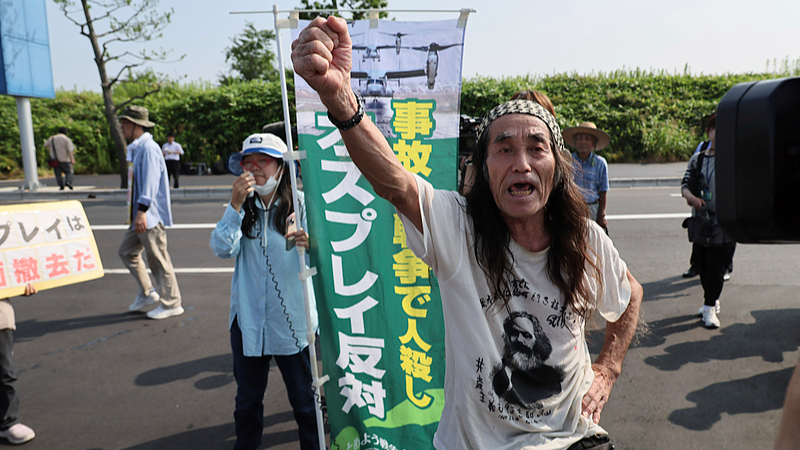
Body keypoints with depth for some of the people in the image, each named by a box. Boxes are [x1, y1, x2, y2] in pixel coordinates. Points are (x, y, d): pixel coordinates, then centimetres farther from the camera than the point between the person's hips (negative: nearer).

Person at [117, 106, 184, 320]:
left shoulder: (149, 148, -15)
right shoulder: (136, 148, 16)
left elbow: (150, 182, -23)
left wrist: (142, 210, -28)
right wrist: (137, 212, 22)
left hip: (151, 215, -10)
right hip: (140, 216, 10)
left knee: (158, 259, -2)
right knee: (126, 251, 15)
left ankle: (171, 304, 10)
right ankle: (147, 293, 26)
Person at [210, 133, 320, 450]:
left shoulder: (299, 205, -8)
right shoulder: (242, 208, 2)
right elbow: (223, 248, -12)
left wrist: (309, 244, -34)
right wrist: (236, 205, -20)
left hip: (292, 320, -3)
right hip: (248, 319, 3)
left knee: (303, 397, 12)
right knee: (248, 398, 20)